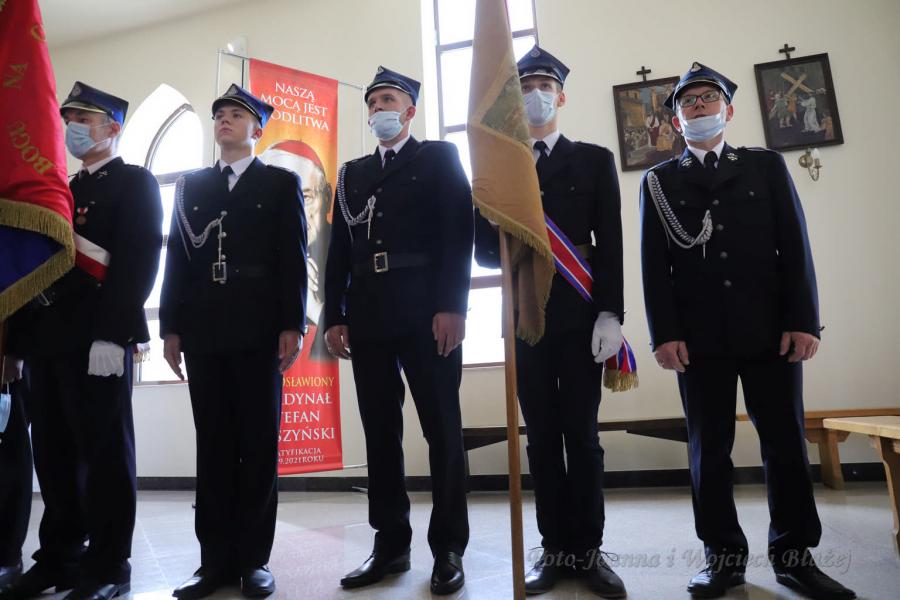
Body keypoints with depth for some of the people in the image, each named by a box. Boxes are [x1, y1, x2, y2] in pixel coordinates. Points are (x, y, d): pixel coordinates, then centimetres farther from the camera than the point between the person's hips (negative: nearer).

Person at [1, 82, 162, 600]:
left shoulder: (135, 183, 1)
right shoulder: (65, 191, 25)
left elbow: (139, 259, -12)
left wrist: (112, 336, -21)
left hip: (98, 339, -8)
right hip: (49, 338, 8)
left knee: (104, 452, -3)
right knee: (55, 454, 12)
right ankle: (59, 557, 23)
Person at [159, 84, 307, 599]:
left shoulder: (282, 183, 9)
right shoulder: (192, 186, 19)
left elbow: (294, 259, 0)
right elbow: (177, 257, 13)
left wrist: (292, 325, -9)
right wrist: (171, 326, 5)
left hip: (258, 329, -3)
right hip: (203, 331, 4)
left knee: (259, 444, 2)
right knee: (213, 446, 6)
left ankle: (254, 558, 12)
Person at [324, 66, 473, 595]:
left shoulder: (440, 157, 9)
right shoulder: (352, 173, 21)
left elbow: (459, 233, -4)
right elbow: (339, 250, 14)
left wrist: (452, 305, -14)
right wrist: (335, 316, 5)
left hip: (427, 314, -4)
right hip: (368, 318, 5)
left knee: (442, 432, 1)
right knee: (381, 434, 8)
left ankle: (449, 548, 14)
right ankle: (391, 544, 20)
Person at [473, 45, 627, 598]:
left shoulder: (595, 160, 9)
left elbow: (611, 245, 0)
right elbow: (484, 249, 7)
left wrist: (611, 314, -9)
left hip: (580, 316, -1)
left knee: (581, 434, 3)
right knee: (542, 438, 7)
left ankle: (589, 549, 17)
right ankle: (555, 548, 18)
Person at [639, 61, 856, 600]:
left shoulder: (767, 166, 13)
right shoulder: (659, 182, 10)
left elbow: (795, 247, 6)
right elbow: (655, 264, 2)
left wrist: (803, 320, -4)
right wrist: (665, 333, -7)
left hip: (771, 330, 1)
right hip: (699, 336, -1)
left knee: (786, 443, 6)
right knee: (709, 449, 3)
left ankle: (794, 555, 21)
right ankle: (725, 556, 14)